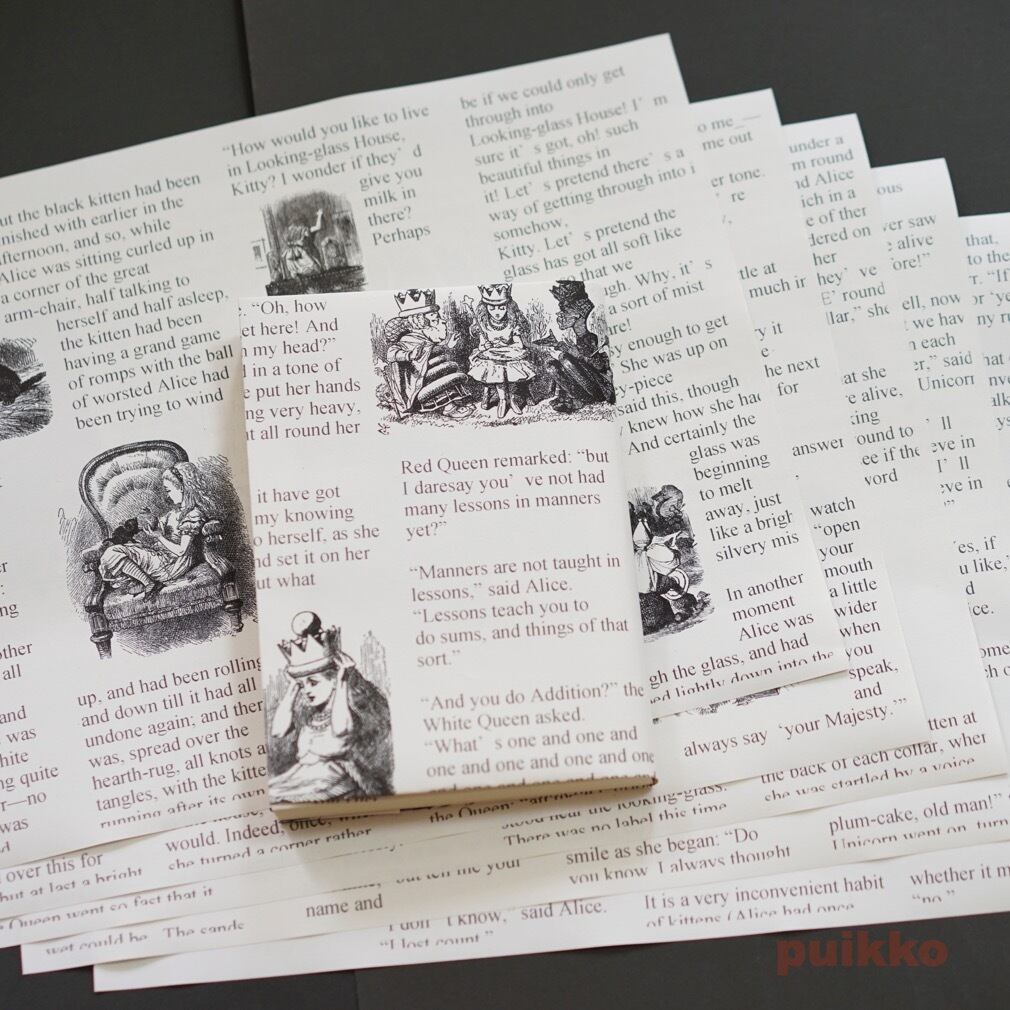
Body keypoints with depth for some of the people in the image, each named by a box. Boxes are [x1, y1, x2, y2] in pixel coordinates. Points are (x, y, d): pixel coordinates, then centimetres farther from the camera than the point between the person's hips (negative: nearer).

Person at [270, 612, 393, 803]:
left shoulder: (356, 702, -9)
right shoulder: (305, 705, 8)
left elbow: (340, 730, -31)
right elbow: (277, 731, -7)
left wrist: (341, 681, -22)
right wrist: (293, 683, 0)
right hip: (306, 777, 7)